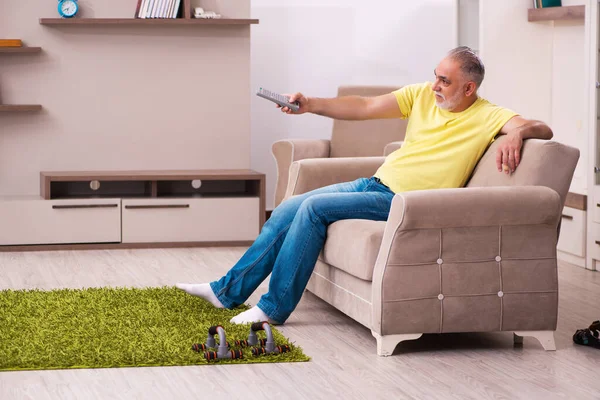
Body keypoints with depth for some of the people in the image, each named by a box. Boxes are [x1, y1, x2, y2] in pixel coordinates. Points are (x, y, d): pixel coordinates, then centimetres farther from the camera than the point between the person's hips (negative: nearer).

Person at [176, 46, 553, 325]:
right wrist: (310, 104, -7)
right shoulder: (422, 95, 7)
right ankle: (228, 290, 12)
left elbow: (542, 129, -15)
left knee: (314, 208, -21)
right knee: (288, 209, 2)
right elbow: (365, 108, 3)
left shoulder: (488, 117, -7)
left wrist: (517, 133, -38)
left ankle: (275, 307, -11)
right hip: (375, 184, 7)